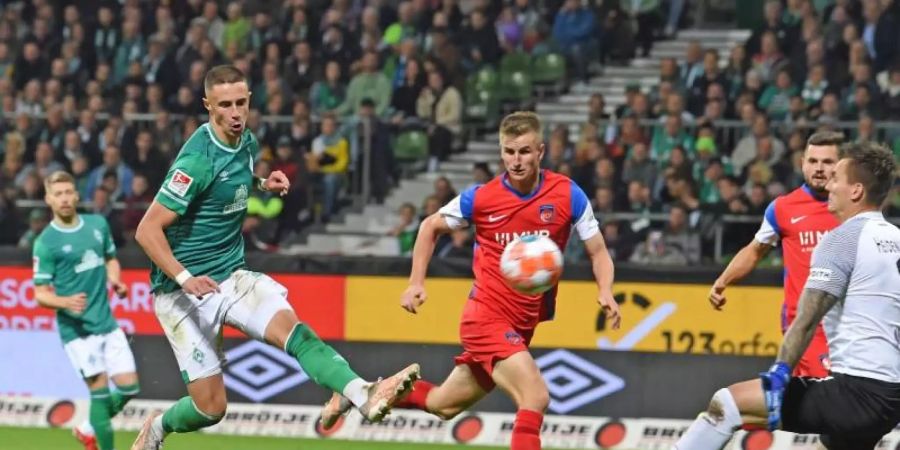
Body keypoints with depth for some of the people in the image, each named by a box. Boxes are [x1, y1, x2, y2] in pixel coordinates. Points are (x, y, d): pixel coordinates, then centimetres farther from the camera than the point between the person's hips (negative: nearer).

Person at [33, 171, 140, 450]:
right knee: (99, 387, -11)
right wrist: (65, 302, -27)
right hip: (76, 327, -6)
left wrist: (116, 280, 2)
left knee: (129, 387, 3)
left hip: (107, 322, 6)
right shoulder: (46, 242, -8)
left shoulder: (98, 224, 7)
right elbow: (40, 293, -7)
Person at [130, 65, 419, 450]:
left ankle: (362, 394, -46)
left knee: (289, 327, -24)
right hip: (182, 290, -6)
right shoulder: (199, 159, -20)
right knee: (210, 407, -4)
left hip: (232, 276, 6)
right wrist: (185, 279, -32)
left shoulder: (247, 144, 4)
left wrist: (264, 184, 6)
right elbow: (148, 230, -20)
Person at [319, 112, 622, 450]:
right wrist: (416, 283, 3)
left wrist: (606, 293, -19)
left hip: (521, 326, 4)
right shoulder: (481, 198, -8)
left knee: (443, 405, 17)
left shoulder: (568, 195, -6)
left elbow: (598, 252, 0)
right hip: (487, 317, -4)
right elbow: (431, 226, 10)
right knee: (535, 398, -24)